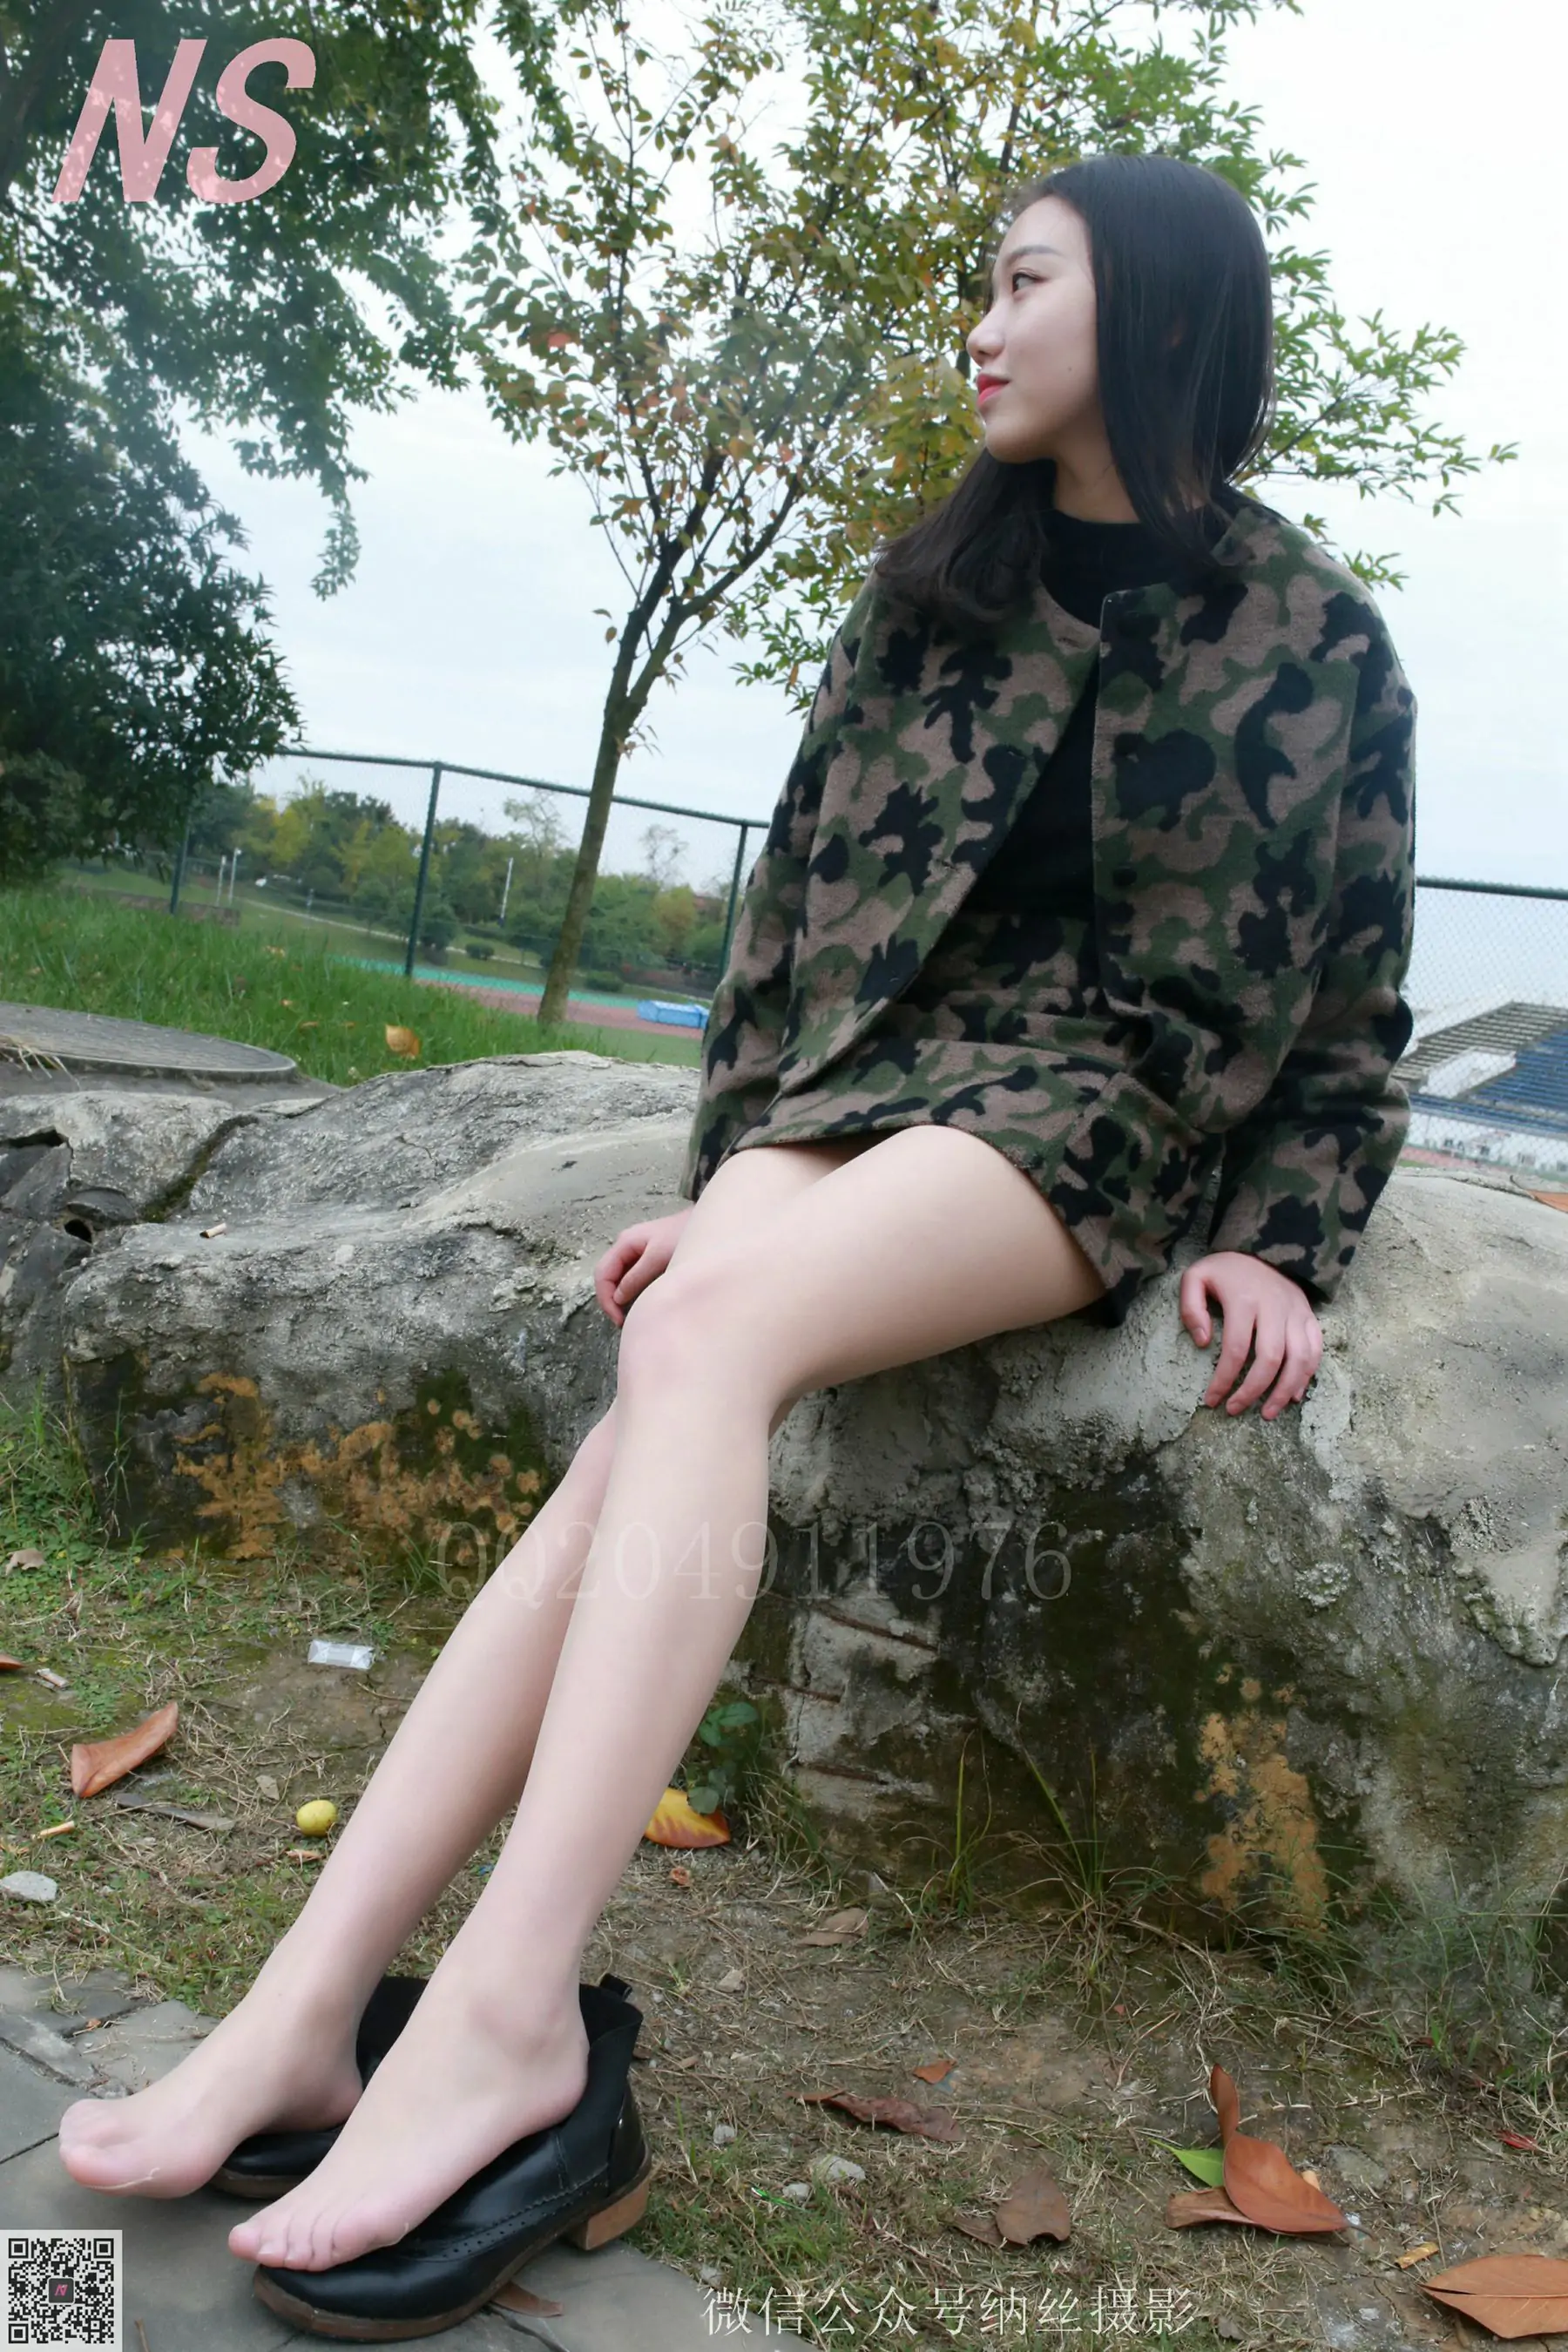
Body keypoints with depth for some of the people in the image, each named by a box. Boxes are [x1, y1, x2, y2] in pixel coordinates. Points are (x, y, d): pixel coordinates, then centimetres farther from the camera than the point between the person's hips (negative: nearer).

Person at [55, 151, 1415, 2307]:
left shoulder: (1316, 643, 5)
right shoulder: (933, 592, 15)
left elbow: (1352, 1002, 8)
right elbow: (801, 891, 13)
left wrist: (1280, 1246, -4)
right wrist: (730, 1167, 5)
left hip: (1103, 1110, -4)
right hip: (869, 1068, 4)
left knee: (705, 1333, -34)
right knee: (652, 1429, -26)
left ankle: (512, 2006, -34)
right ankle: (311, 2006, -29)